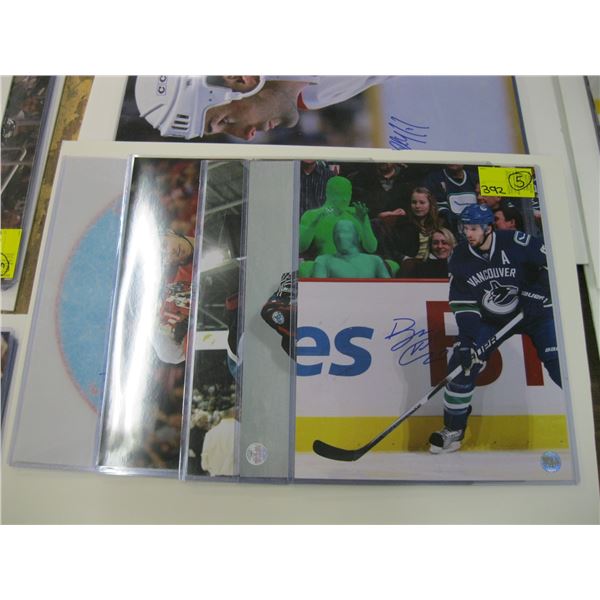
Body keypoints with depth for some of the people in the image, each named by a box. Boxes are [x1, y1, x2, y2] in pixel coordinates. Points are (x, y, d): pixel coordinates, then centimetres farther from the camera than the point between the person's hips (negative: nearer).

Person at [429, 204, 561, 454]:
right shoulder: (460, 258, -10)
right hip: (490, 319, 2)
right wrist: (469, 338, -21)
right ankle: (453, 430, 3)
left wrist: (536, 294, -18)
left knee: (559, 362, -17)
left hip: (534, 312, -2)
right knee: (462, 363, -9)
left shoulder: (516, 243, -20)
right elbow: (462, 303, -11)